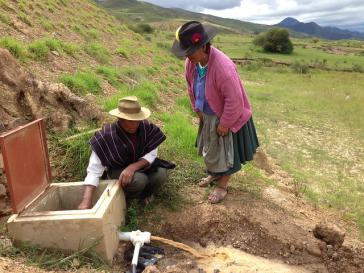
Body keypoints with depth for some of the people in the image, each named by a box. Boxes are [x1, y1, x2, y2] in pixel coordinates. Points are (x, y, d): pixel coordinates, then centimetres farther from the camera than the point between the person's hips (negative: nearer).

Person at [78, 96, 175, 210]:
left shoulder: (147, 128, -21)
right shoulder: (106, 137, -28)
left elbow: (151, 154, -17)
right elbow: (94, 170, -29)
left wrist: (132, 167, -36)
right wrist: (86, 200, -40)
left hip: (141, 165, 3)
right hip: (118, 170, -3)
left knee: (161, 174, -26)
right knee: (139, 179, -33)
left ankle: (146, 192, 8)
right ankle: (127, 196, 3)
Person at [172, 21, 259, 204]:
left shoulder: (223, 66, -36)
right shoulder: (191, 62, -13)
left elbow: (234, 101, -30)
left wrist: (224, 124, -20)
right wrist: (198, 110, 7)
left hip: (230, 116, -7)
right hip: (208, 115, 7)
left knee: (226, 151, 10)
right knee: (210, 147, 23)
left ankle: (222, 185, 30)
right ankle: (214, 173, 48)